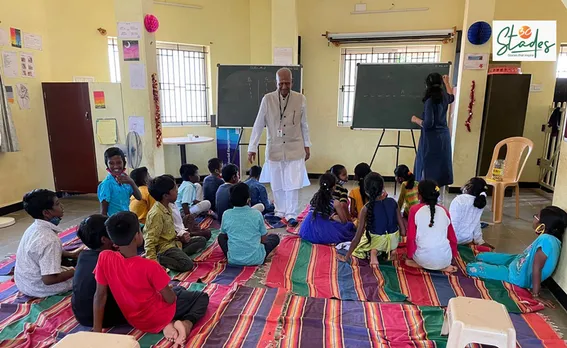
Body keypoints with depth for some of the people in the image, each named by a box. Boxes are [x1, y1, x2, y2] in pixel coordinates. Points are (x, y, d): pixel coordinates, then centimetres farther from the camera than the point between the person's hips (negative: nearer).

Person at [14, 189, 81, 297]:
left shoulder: (34, 227, -4)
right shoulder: (50, 239, -32)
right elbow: (49, 279, -31)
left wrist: (70, 254, 8)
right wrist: (75, 271, -17)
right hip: (39, 288, -8)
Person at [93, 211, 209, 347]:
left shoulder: (104, 258, -21)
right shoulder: (150, 266, -33)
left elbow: (100, 296, -12)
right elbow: (170, 299, -21)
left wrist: (97, 330, -1)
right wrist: (168, 289, 3)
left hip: (135, 321, 5)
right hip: (159, 317, -5)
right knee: (202, 297, 18)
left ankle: (168, 325, 4)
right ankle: (187, 323, -9)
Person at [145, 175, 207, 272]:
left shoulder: (167, 207, 6)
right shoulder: (156, 214, -23)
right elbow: (150, 242, -24)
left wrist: (181, 237, 0)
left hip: (173, 241, 10)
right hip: (164, 246, -10)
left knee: (202, 240, 13)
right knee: (187, 264, -30)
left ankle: (180, 254, -7)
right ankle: (158, 259, -15)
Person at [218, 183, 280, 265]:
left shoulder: (226, 214, -6)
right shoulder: (257, 214, -9)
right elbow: (264, 239, 1)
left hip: (233, 260, 0)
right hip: (256, 259, 0)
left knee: (221, 237, 27)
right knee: (275, 237, 22)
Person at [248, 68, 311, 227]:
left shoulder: (300, 99, -5)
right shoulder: (267, 99, -8)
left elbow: (304, 124, 5)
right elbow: (258, 125, -5)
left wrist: (307, 146, 7)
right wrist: (252, 148, -6)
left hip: (294, 148, 0)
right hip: (274, 148, 1)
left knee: (293, 184, -1)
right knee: (276, 184, 10)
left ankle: (291, 214, 13)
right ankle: (280, 211, 29)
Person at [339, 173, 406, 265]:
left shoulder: (366, 209, -22)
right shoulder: (392, 202, -13)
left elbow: (357, 237, -20)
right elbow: (403, 231, -9)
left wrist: (346, 257, -9)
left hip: (376, 242, -4)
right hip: (394, 241, 5)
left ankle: (373, 251, -1)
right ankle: (391, 250, 15)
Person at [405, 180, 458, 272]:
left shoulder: (414, 210, -5)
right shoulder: (444, 210, 4)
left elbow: (411, 237, -5)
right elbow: (452, 236, 11)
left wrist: (409, 256, 9)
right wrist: (454, 254, 28)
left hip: (423, 259, -2)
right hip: (445, 259, 2)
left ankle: (421, 265, 4)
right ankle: (443, 266, 8)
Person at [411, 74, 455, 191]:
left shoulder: (430, 101, -19)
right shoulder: (444, 97, 5)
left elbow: (428, 124, -21)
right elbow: (451, 97, 32)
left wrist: (416, 120, -4)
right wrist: (447, 83, 44)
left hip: (432, 138, -8)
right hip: (443, 135, 8)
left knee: (428, 166, -1)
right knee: (439, 164, 13)